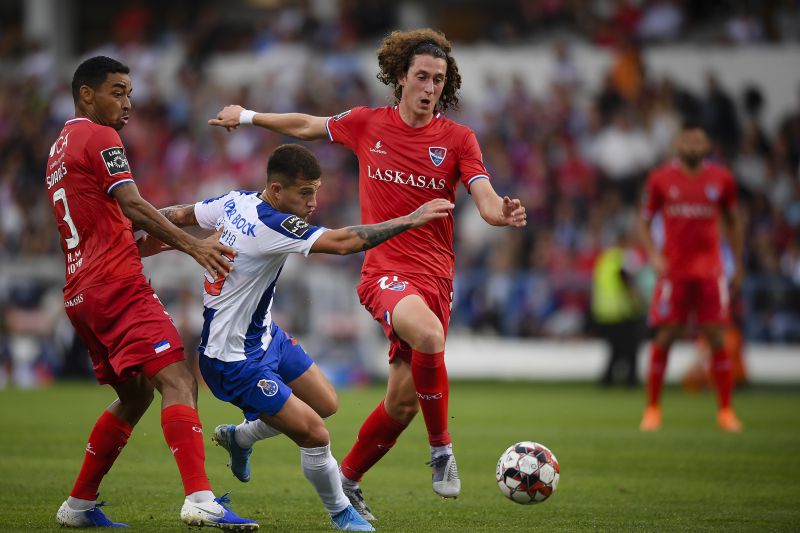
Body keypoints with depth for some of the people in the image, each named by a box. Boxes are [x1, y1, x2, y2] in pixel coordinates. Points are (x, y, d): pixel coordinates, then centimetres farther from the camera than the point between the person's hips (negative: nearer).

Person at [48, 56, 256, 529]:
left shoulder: (60, 151, 24)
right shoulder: (99, 137, -3)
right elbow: (132, 205, -16)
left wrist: (155, 241, 17)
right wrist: (192, 244, -21)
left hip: (82, 293, 10)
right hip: (118, 286, -10)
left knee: (135, 395, 20)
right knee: (178, 380, -19)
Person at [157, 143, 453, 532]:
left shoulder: (236, 202, -3)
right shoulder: (271, 226, -30)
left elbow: (178, 215, 10)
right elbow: (343, 243, -36)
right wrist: (412, 220, -31)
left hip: (264, 335, 10)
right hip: (236, 360, -10)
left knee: (326, 404, 17)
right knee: (314, 435, -9)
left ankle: (240, 436, 36)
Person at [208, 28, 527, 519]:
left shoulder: (458, 139, 1)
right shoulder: (367, 124, 3)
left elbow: (486, 201, -10)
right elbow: (309, 127, 21)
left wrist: (502, 213, -33)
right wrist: (248, 117, 28)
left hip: (436, 275, 2)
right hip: (385, 270, -2)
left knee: (403, 401, 2)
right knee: (428, 336, -34)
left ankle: (348, 480, 26)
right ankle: (442, 449, -17)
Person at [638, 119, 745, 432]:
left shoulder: (721, 179, 6)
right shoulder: (660, 179, 2)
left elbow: (732, 222, 16)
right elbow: (645, 222, 9)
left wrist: (738, 265, 13)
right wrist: (653, 255, -6)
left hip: (710, 271, 1)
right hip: (673, 270, -1)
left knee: (717, 337, -3)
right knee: (664, 338, -3)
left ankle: (725, 410, 5)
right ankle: (652, 409, 8)